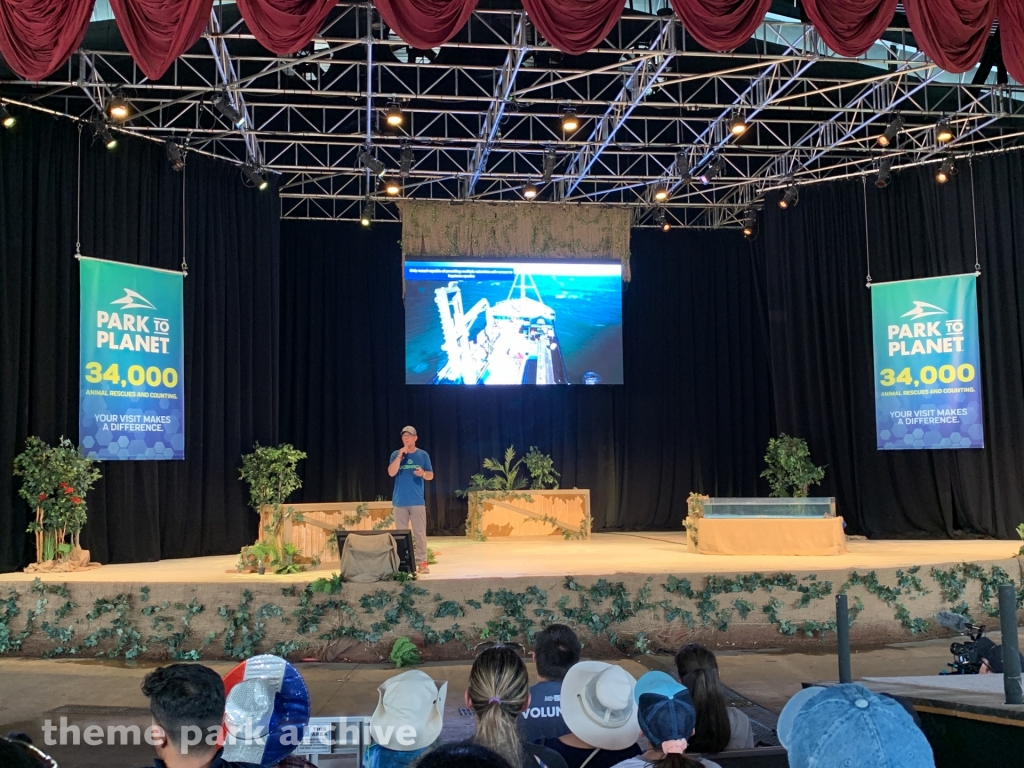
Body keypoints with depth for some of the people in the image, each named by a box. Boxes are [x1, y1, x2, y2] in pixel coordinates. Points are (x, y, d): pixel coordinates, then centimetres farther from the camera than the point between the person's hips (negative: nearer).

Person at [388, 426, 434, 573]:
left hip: (417, 501, 0)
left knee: (420, 533, -1)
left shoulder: (423, 455, 4)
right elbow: (391, 473, -10)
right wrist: (400, 455, -16)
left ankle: (422, 562, 3)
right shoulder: (396, 454, 4)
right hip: (400, 501, 1)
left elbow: (431, 475, 5)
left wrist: (423, 473, -17)